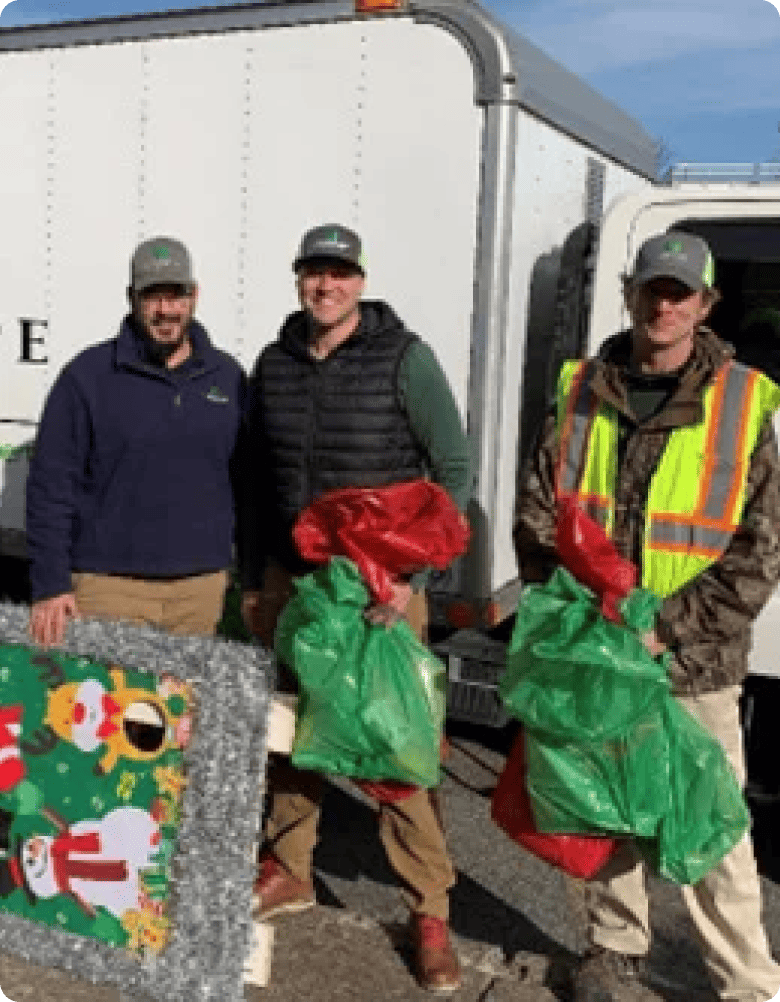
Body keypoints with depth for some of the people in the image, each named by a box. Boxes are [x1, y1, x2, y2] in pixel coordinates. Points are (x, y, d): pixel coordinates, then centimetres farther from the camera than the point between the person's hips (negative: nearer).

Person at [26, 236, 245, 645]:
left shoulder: (228, 377, 8)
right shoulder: (88, 375, -1)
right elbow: (50, 485, -2)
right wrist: (50, 586, -8)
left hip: (202, 589, 3)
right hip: (108, 586, -2)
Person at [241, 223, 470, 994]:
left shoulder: (403, 359, -6)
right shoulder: (273, 365, 7)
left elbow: (454, 470, -5)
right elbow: (258, 483, 14)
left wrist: (414, 570, -12)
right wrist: (252, 580, 13)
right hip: (288, 578, 4)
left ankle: (429, 911, 12)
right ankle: (287, 871, 33)